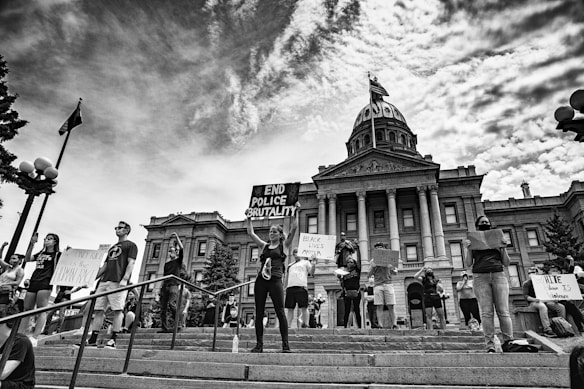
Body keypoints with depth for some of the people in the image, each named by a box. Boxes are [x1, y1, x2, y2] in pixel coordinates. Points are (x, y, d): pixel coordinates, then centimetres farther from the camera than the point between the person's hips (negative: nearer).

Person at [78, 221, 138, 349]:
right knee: (98, 309, 3)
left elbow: (131, 263, -6)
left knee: (117, 310, -9)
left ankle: (113, 339, -7)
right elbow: (104, 266, 26)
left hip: (118, 282, -7)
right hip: (104, 281, 8)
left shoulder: (130, 245, 6)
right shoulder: (112, 248, 28)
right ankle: (93, 339, 5)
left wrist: (124, 279, -18)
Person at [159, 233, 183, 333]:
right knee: (163, 307, -1)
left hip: (174, 285, -6)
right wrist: (161, 287, 15)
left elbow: (181, 248, -6)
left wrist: (177, 238, -7)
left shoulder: (178, 261, 8)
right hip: (165, 286, 6)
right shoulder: (166, 263, 23)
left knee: (172, 303, -22)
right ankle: (164, 327, 0)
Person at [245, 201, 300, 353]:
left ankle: (285, 345, -1)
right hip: (260, 280, 4)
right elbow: (251, 233, 18)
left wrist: (296, 213, -4)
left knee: (280, 312, -6)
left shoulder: (283, 245, 8)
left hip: (275, 281, -4)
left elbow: (293, 229, -1)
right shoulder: (264, 246, 18)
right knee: (259, 313, 4)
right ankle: (259, 344, 11)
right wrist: (249, 219, 16)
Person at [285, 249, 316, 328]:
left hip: (301, 287, -4)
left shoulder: (305, 262, 14)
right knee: (289, 308, 2)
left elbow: (311, 273, 2)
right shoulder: (290, 265, 26)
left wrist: (313, 264, -14)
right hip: (290, 287, 4)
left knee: (304, 307, -7)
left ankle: (305, 325, -4)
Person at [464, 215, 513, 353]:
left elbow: (506, 263, 15)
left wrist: (504, 248, 0)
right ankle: (490, 346, -8)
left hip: (499, 275, 1)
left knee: (503, 311, -8)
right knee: (487, 312, -7)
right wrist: (468, 249, -8)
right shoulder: (473, 242, 15)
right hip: (480, 277, -1)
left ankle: (508, 342, -7)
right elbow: (468, 264, 7)